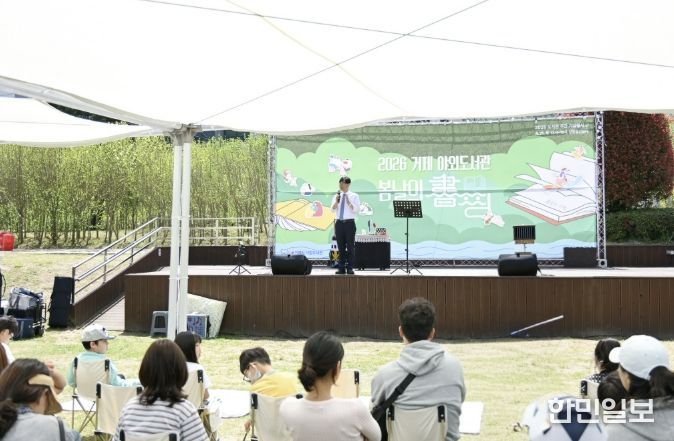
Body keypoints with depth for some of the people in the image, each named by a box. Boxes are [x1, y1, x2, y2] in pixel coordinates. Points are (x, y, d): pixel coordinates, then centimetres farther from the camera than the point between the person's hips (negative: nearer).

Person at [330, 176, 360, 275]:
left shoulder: (354, 196, 3)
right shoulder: (336, 196, 12)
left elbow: (356, 210, -7)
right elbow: (333, 209, 2)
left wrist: (348, 201, -16)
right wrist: (336, 201, -15)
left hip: (349, 223, -3)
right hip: (339, 223, 3)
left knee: (350, 246, -2)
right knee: (341, 247, 5)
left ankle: (350, 268, 1)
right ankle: (341, 268, 9)